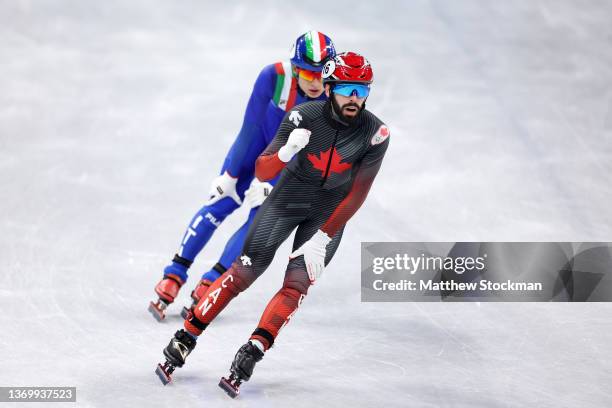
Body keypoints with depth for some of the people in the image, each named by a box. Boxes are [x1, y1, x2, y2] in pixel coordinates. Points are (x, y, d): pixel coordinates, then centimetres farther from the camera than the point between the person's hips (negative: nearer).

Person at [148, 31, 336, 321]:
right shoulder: (274, 77, -31)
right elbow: (250, 127, -20)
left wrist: (270, 184, -25)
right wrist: (230, 174, -14)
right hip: (257, 146, 0)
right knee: (219, 204, -8)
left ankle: (209, 286, -6)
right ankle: (173, 278, 0)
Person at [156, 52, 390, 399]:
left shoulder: (375, 133, -22)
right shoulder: (304, 117, -23)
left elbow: (357, 194, -17)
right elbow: (262, 172, -21)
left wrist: (322, 238, -22)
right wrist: (285, 152, -43)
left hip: (331, 211, 1)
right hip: (289, 197, -1)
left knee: (298, 284, -14)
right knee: (246, 270, -6)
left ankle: (249, 357, -15)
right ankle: (185, 341, 1)